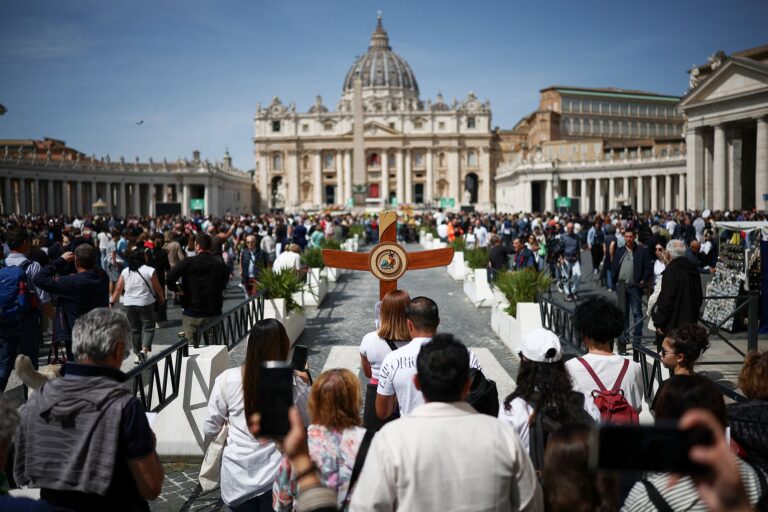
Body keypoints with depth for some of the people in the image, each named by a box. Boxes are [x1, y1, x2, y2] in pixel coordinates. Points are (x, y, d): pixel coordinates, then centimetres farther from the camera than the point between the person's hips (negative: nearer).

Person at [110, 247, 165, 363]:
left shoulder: (125, 271, 3)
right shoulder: (150, 271, -9)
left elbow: (118, 289, 0)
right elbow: (158, 289, -4)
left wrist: (112, 302, 6)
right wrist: (162, 299, 13)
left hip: (129, 304, 4)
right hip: (145, 304, -4)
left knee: (135, 329, 14)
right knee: (148, 327, 3)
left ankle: (138, 354, 20)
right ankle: (144, 349, -18)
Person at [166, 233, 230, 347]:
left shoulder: (189, 262, -8)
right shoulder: (220, 263, -4)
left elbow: (170, 277, -17)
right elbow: (224, 284, 1)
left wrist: (176, 289, -1)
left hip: (192, 313, -2)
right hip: (214, 312, 2)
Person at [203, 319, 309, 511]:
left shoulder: (227, 380, -12)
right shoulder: (294, 385, -14)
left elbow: (210, 429, -1)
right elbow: (311, 423, 3)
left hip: (237, 479, 1)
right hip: (277, 478, -1)